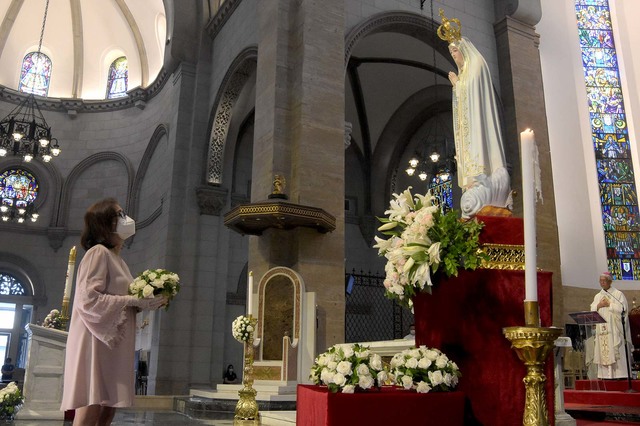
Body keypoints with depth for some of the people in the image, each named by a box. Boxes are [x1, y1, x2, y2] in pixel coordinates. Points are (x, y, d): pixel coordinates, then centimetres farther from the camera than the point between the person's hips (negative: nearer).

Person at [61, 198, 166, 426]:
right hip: (96, 342, -9)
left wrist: (144, 302, 6)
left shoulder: (117, 259, 18)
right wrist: (133, 300, -17)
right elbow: (88, 299, -18)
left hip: (112, 342, 9)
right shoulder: (98, 253, -8)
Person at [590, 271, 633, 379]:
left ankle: (619, 374, -7)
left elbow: (622, 308, -7)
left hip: (614, 328, -4)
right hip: (602, 329, 4)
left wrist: (609, 304, -7)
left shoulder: (618, 294, 4)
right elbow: (592, 310, 12)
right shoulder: (598, 296, 18)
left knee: (616, 351, -9)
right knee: (604, 351, -1)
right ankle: (605, 374, -1)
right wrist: (599, 305, -5)